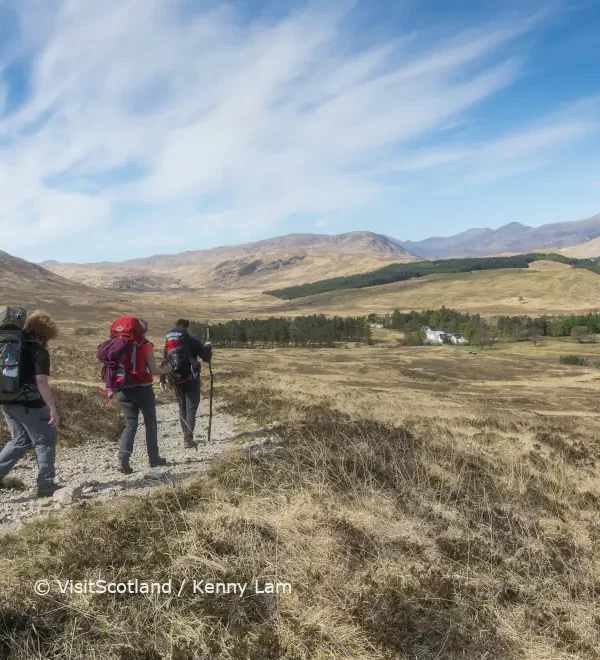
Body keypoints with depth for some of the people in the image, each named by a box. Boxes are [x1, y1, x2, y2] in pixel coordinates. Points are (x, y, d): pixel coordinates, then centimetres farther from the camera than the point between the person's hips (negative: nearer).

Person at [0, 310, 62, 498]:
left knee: (20, 441, 21)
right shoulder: (40, 352, -12)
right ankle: (46, 485, 8)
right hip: (30, 405, -7)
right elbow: (41, 382, -22)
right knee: (45, 441, 6)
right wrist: (53, 408, -22)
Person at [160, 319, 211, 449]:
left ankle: (186, 436, 22)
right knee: (191, 408, -1)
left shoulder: (168, 342, 7)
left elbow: (164, 361, 7)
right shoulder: (193, 341, -7)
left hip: (176, 380, 5)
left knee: (182, 408, 17)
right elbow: (206, 357, -2)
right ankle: (188, 440, -7)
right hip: (191, 379, -5)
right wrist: (208, 347, 17)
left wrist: (162, 380, 13)